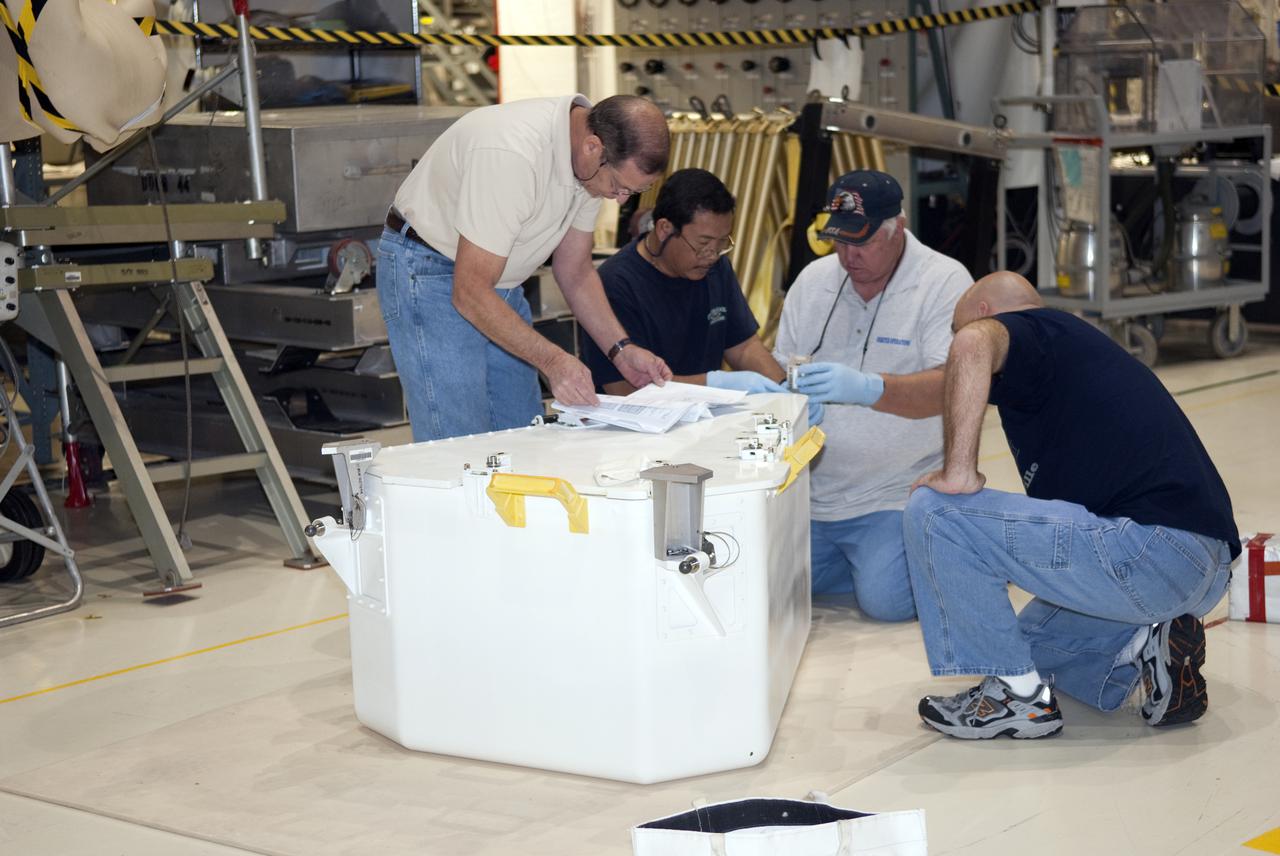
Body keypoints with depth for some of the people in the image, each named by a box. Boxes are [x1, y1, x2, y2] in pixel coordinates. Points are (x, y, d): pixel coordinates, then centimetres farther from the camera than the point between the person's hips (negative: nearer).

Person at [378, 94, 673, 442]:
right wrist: (552, 360, -32)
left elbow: (574, 268, 7)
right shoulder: (511, 155, -33)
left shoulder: (594, 164, -6)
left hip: (501, 282, 8)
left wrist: (621, 349, -4)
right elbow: (471, 292, -30)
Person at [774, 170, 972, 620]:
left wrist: (867, 388, -37)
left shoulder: (946, 282, -9)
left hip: (899, 493, -6)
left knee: (887, 600, -23)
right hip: (815, 491, 6)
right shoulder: (814, 280, 8)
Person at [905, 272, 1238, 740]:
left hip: (1153, 550, -10)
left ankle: (1019, 695, -2)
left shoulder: (1025, 330, 2)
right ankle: (1147, 643, 7)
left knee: (933, 513, -10)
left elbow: (973, 345, -25)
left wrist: (959, 472, -20)